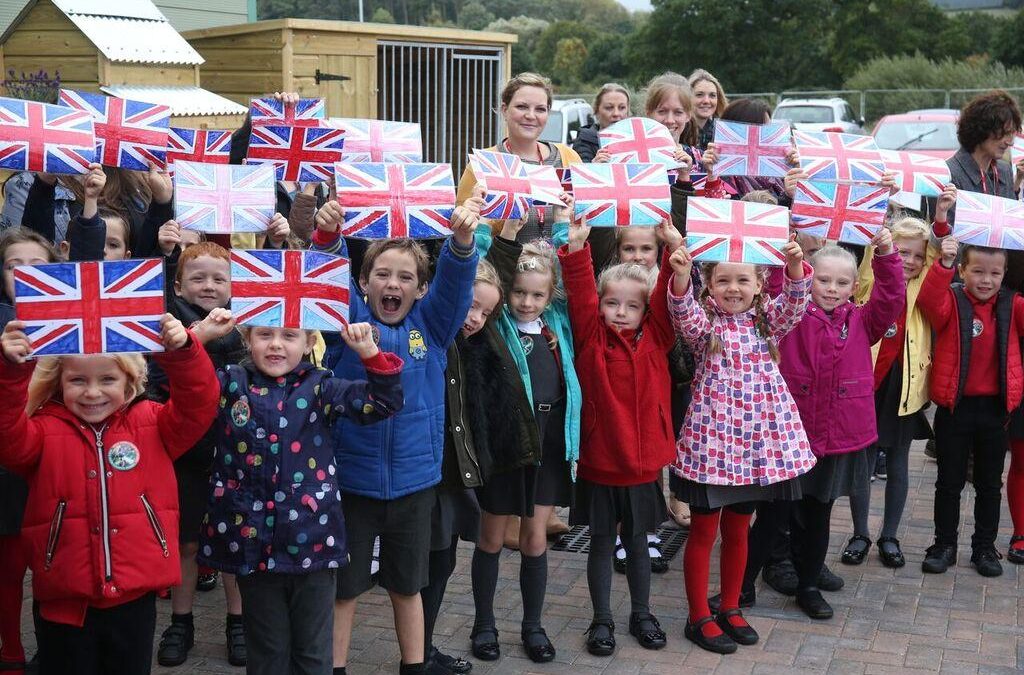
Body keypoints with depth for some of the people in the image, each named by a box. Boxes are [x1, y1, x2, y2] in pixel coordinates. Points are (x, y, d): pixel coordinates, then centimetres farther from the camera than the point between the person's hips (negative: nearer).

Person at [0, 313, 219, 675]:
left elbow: (197, 406, -11)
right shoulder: (45, 430, -1)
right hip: (64, 600, -1)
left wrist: (182, 352, -30)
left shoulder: (151, 423, 3)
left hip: (134, 596, 1)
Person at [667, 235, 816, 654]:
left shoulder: (767, 321, 6)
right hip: (711, 436, -3)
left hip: (759, 439, 4)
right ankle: (699, 618, 16)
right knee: (703, 531, 6)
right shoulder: (704, 322, -3)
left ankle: (731, 609, 30)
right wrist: (680, 277, -43)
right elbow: (683, 313, -24)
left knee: (738, 530, 16)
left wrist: (796, 267, -31)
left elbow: (795, 303, -12)